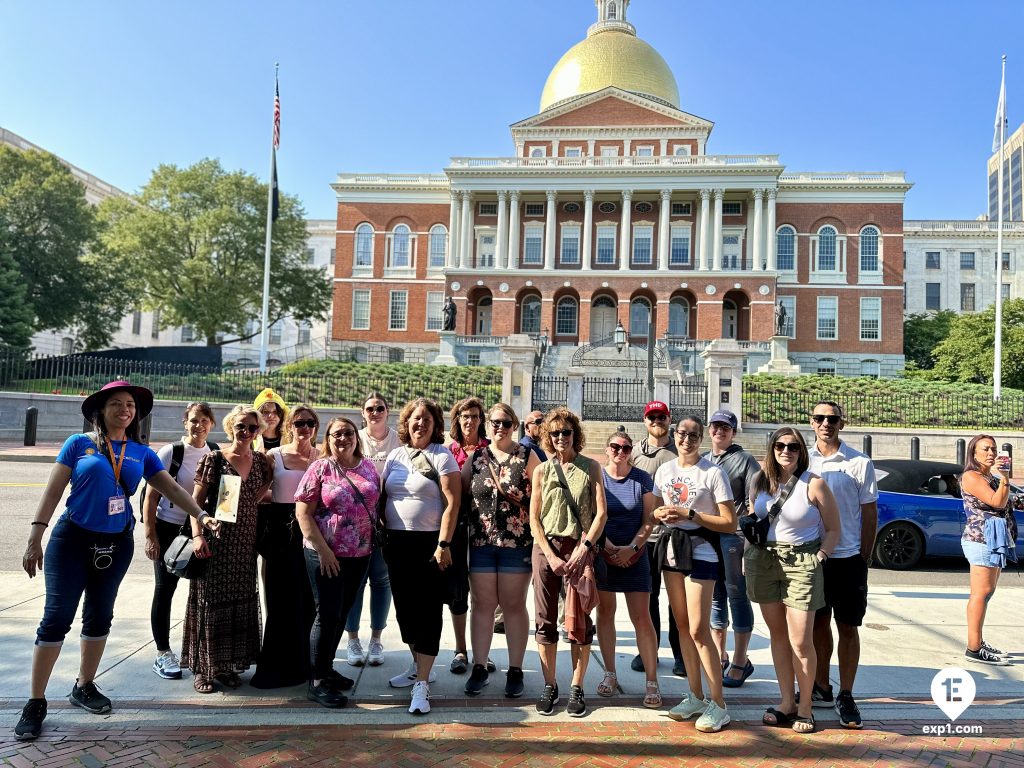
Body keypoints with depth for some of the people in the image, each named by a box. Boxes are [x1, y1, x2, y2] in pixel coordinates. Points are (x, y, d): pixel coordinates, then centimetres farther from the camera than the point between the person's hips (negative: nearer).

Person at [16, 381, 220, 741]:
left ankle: (84, 687, 29)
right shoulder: (79, 443, -3)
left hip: (117, 544, 4)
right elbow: (53, 491, -4)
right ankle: (35, 703, 8)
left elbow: (172, 488, 4)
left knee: (100, 616, 13)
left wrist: (200, 515, -8)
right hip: (72, 539, -3)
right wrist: (35, 536, -9)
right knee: (57, 617, -4)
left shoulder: (142, 454, 5)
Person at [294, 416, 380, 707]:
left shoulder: (368, 467, 7)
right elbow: (303, 511, -11)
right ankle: (317, 681, 11)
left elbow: (376, 504, 14)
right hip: (326, 555, -5)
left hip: (360, 555, 5)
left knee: (342, 614, 14)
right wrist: (322, 549, -16)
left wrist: (375, 541, 5)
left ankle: (326, 668, 30)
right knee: (328, 615, -1)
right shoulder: (320, 468, -8)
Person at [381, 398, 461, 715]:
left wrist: (443, 544, -17)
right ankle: (419, 666, 31)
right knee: (405, 607, 13)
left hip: (429, 543, -6)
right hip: (397, 542, 6)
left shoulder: (442, 456, -6)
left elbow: (452, 503, -11)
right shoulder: (395, 456, 10)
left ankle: (422, 684, 1)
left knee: (427, 611, -4)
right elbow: (382, 495, 14)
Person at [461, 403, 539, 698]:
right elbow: (460, 495, 9)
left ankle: (515, 670, 17)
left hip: (517, 543, -2)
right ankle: (479, 667, 19)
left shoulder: (527, 457, 0)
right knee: (482, 605, 8)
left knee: (514, 606, 6)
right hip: (481, 542, 2)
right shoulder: (475, 458, 7)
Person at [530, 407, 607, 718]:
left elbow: (601, 512, -1)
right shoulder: (541, 470, 9)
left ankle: (577, 688, 12)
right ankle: (549, 686, 16)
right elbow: (534, 518, 5)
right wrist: (551, 555, -6)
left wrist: (584, 548, -12)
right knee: (545, 619, 4)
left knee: (578, 621, -2)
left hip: (579, 548, -2)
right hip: (545, 547, 2)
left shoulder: (590, 467, 5)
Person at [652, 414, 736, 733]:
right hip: (671, 547, 6)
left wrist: (690, 514, -19)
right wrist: (662, 513, -5)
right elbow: (656, 510, 18)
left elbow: (730, 523, -11)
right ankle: (695, 696, 24)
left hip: (700, 550, -6)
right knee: (682, 625, 12)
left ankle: (718, 705, 4)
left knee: (699, 630, -8)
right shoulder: (664, 470, 8)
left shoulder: (714, 473, -9)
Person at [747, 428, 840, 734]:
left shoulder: (813, 484, -7)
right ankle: (786, 703, 21)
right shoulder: (760, 482, 6)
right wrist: (749, 553, 7)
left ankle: (805, 707, 14)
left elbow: (833, 529, -1)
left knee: (800, 641, -4)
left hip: (801, 563, -4)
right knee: (778, 635, 10)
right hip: (764, 561, 4)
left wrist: (818, 558, -11)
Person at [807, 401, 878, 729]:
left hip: (848, 557, -2)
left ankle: (846, 696, 15)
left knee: (847, 628, 5)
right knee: (818, 624, 13)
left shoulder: (859, 463, -3)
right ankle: (821, 689, 26)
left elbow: (870, 513, 0)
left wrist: (865, 558, -2)